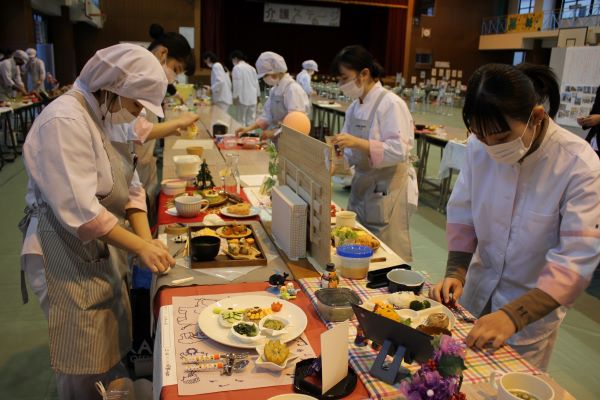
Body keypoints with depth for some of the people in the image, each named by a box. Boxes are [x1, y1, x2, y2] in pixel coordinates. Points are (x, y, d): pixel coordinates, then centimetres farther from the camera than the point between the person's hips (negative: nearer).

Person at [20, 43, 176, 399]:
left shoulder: (103, 117, 7)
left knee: (112, 340, 22)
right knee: (87, 369, 5)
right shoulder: (64, 121, -23)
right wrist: (140, 247, -23)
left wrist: (146, 238, -7)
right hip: (67, 255, -9)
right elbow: (81, 211, -29)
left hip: (97, 247, 9)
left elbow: (127, 184, 5)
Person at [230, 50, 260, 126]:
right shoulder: (251, 68, 14)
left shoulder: (237, 68, -7)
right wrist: (257, 96, 22)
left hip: (243, 98, -6)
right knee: (251, 120, 7)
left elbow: (237, 83, -12)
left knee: (241, 121, -1)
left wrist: (235, 97, -8)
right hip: (253, 98, 6)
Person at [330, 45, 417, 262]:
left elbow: (399, 151, -24)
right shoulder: (355, 107, 9)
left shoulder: (391, 104, -15)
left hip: (387, 190, -8)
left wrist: (358, 143, -32)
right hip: (362, 185, 8)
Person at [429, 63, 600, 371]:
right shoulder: (479, 148, -13)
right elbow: (462, 214, -2)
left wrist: (513, 316, -32)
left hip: (535, 304, -3)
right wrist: (456, 272, -14)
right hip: (478, 292, 4)